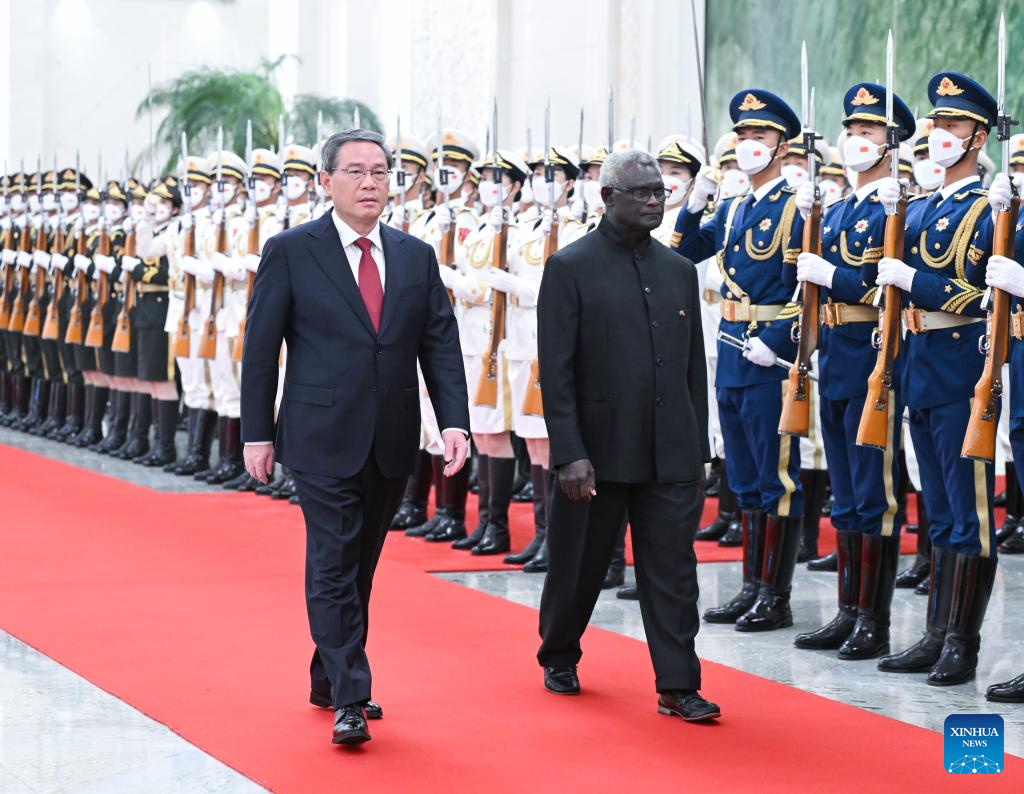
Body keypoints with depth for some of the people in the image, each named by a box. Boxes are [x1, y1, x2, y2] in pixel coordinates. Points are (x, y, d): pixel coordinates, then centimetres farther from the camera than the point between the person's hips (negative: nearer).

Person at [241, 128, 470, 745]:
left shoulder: (417, 257, 8)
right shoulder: (290, 252, -3)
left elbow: (441, 344, 5)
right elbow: (261, 345, -1)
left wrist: (455, 420, -7)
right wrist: (257, 431, -4)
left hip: (392, 441, 5)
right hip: (324, 437, -4)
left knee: (362, 565, 13)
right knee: (334, 566, -6)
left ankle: (329, 679, 26)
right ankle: (349, 700, -6)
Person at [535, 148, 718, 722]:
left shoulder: (680, 271, 10)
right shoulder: (571, 268, -6)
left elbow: (694, 366, 13)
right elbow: (556, 368, -9)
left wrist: (699, 447, 10)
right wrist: (569, 453, -16)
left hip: (671, 454, 3)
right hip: (599, 451, -3)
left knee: (674, 568, -1)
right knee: (580, 566, 11)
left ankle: (678, 685, 1)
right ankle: (559, 658, 33)